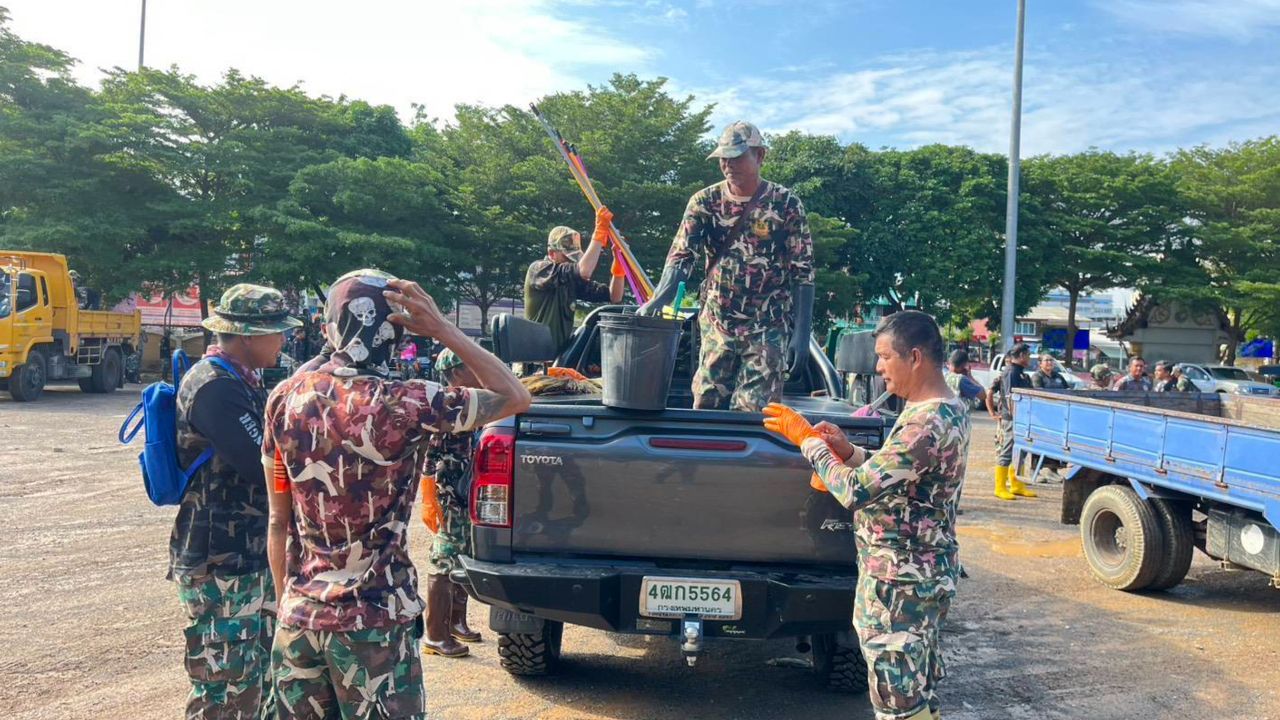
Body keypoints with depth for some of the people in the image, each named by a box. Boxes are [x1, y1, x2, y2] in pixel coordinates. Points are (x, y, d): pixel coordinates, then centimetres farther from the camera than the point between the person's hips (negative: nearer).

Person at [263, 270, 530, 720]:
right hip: (375, 621, -5)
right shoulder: (405, 404, -18)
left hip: (299, 615, 5)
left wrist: (287, 601, 16)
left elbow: (278, 521, 5)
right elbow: (516, 397, -6)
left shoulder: (285, 398, -2)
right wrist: (442, 329, -9)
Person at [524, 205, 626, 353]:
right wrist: (600, 232, -22)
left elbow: (614, 297, 6)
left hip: (562, 350, 7)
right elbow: (584, 271, -27)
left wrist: (618, 261, -5)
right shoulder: (538, 270, -11)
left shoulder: (571, 281, 10)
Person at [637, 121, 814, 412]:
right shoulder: (705, 202, 4)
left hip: (768, 330, -3)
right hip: (716, 325, 3)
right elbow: (681, 256, -4)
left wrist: (802, 333, -10)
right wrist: (659, 298, -24)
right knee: (705, 406, 7)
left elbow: (803, 273, -4)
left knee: (754, 412, -7)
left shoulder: (786, 204, -4)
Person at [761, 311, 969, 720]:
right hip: (920, 572, 10)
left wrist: (808, 440, -15)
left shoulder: (928, 424, -26)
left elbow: (855, 492, -28)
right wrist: (850, 453, 2)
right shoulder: (947, 410, 7)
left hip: (901, 579, -10)